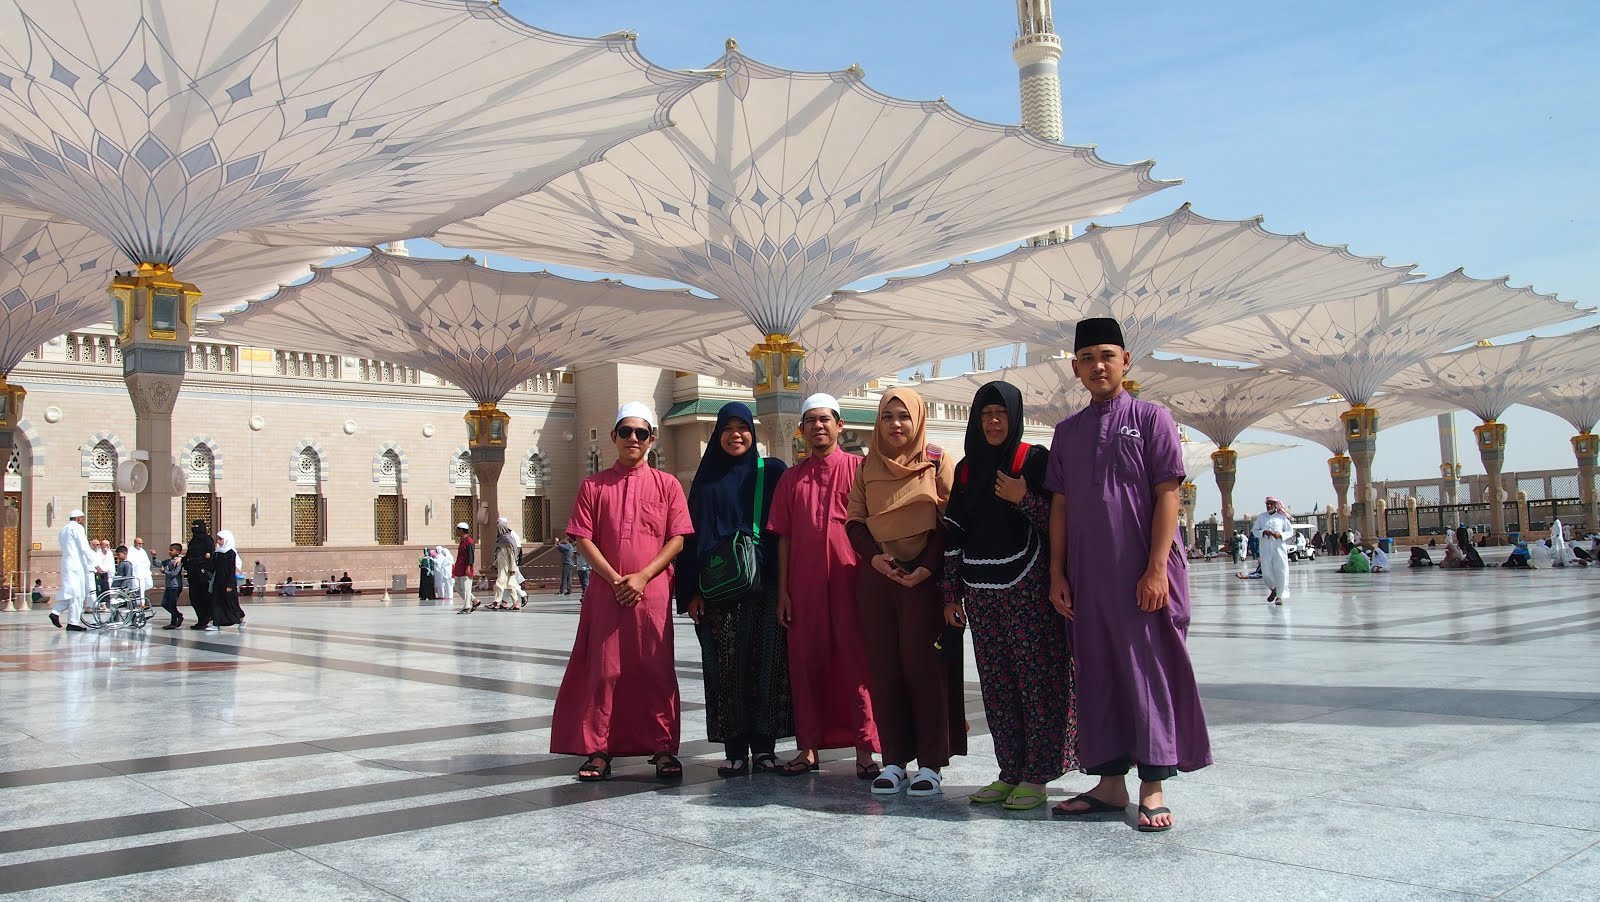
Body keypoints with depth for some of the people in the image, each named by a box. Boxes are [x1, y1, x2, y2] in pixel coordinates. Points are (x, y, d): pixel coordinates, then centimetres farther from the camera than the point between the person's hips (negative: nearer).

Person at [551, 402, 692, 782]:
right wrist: (616, 579, -9)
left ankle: (663, 748, 8)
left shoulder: (667, 484, 6)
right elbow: (584, 539, 3)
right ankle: (598, 749, 11)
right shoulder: (594, 485, 8)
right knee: (604, 669, 3)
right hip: (606, 591, 1)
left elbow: (677, 539, 1)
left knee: (656, 670, 1)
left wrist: (642, 577, -11)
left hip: (654, 591, -1)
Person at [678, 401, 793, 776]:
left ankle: (764, 745, 7)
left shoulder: (772, 472, 8)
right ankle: (735, 749, 7)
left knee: (765, 664, -1)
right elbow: (694, 535, 10)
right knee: (725, 668, -1)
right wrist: (692, 590, 1)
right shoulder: (707, 478, 12)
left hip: (764, 586, -1)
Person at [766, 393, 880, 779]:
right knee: (806, 663, 7)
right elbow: (784, 537, 11)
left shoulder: (858, 468, 2)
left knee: (856, 660, -1)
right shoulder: (792, 478, 12)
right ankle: (808, 746, 17)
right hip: (804, 585, 3)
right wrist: (782, 590, 6)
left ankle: (864, 749, 4)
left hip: (850, 581, -3)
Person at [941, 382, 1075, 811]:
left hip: (1028, 586, -5)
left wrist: (1024, 499, -18)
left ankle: (1036, 776, 3)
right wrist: (951, 594, 10)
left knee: (1036, 678, -4)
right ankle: (1010, 773, 13)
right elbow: (954, 533, 13)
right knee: (996, 684, 6)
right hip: (981, 590, 5)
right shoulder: (966, 468, 14)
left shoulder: (1035, 459, 0)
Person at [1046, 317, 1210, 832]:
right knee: (1097, 675, 8)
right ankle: (1111, 783, 18)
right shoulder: (1068, 431, 12)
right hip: (1087, 577, 5)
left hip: (1142, 575, -4)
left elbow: (1167, 496, -6)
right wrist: (1057, 572, 6)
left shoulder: (1151, 419, 0)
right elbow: (1060, 505, 12)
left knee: (1148, 670, -1)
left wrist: (1157, 568, -14)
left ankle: (1152, 787, 8)